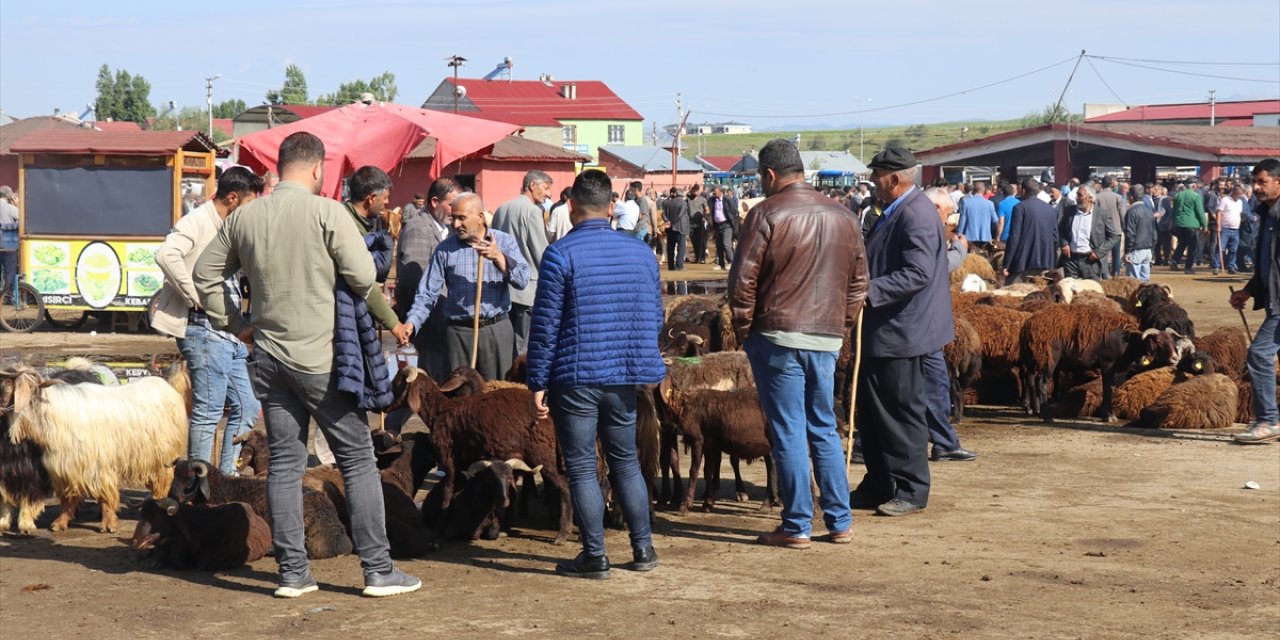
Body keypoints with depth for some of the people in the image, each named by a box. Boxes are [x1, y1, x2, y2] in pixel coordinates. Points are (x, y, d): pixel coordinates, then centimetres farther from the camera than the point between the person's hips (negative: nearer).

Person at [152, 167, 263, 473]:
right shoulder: (197, 223, -10)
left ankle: (227, 477, 19)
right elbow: (167, 254, -29)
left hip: (229, 333, 9)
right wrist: (195, 296, -23)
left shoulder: (229, 228, 18)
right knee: (208, 411, -6)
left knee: (246, 407, 11)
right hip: (205, 330, -9)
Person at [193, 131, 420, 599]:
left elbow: (205, 274, 12)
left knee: (283, 462, 10)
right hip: (319, 357, -5)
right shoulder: (326, 212, -12)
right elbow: (364, 277, -15)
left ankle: (292, 572, 12)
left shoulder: (243, 217, 5)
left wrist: (235, 325, 17)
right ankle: (378, 570, 4)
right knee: (358, 459, 3)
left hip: (267, 356, 5)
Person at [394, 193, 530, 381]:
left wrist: (498, 257, -21)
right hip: (459, 332, 1)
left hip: (497, 330, -1)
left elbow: (522, 280, -7)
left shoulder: (504, 242, 5)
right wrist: (411, 323, -13)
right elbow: (428, 293, 2)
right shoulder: (445, 249, 6)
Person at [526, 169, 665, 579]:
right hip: (625, 378, 5)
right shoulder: (641, 252, 5)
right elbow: (655, 318, 12)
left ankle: (595, 557, 6)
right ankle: (643, 549, 19)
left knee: (581, 468, 4)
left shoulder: (560, 254, -11)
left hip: (575, 379, -5)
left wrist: (538, 383, -5)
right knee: (625, 461, 17)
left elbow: (545, 326, -11)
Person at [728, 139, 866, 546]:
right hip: (827, 339, 5)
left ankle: (796, 527, 3)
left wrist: (743, 328, 2)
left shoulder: (767, 214, -8)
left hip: (778, 335, -5)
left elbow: (742, 280, -9)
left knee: (788, 432, 0)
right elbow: (858, 282, 13)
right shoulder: (842, 217, 9)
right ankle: (840, 522, 16)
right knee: (825, 429, 15)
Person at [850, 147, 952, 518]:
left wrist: (869, 292, -28)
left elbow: (917, 274, -27)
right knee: (873, 410, 15)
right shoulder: (894, 212, 14)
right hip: (881, 331, 11)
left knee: (903, 413, -2)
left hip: (901, 333, -11)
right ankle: (879, 486, 24)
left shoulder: (917, 215, -18)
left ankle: (912, 493, 8)